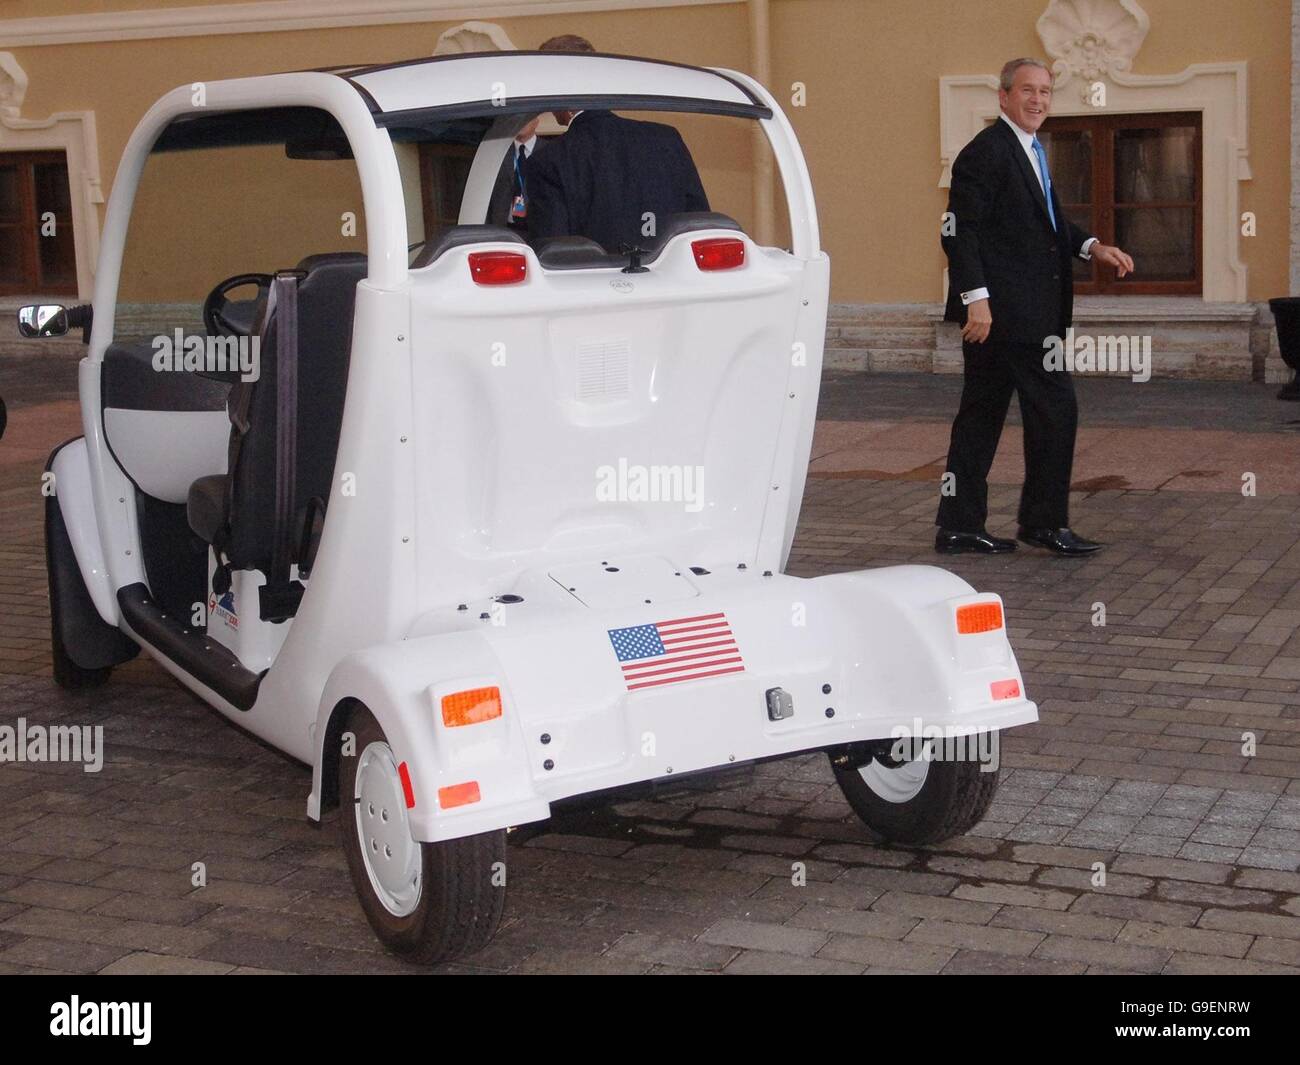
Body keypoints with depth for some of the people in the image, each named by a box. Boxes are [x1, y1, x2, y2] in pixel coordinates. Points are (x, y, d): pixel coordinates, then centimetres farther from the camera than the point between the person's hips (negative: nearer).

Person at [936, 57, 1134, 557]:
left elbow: (1048, 219, 24)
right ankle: (1044, 521, 6)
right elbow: (959, 230, -18)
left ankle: (960, 526, 16)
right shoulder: (986, 152, -12)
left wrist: (1092, 247, 7)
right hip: (1001, 309, -10)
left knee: (982, 414, 11)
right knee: (1054, 408, -5)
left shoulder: (1030, 150, 18)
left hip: (1027, 310, 10)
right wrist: (976, 298, -24)